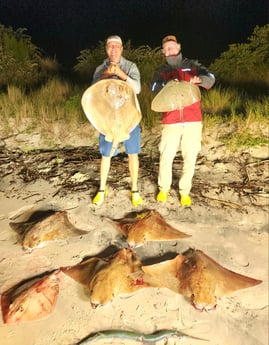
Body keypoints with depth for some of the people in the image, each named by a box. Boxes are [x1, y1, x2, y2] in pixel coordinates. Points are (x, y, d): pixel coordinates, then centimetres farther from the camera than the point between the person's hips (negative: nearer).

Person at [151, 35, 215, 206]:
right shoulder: (161, 71, 13)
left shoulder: (192, 65, 13)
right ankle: (164, 189, 23)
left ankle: (185, 191, 22)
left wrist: (199, 79, -25)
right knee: (166, 157, 0)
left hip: (193, 120, 1)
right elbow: (155, 88, -7)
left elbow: (210, 79, -2)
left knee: (190, 158, 4)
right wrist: (167, 84, -28)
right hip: (171, 121, 0)